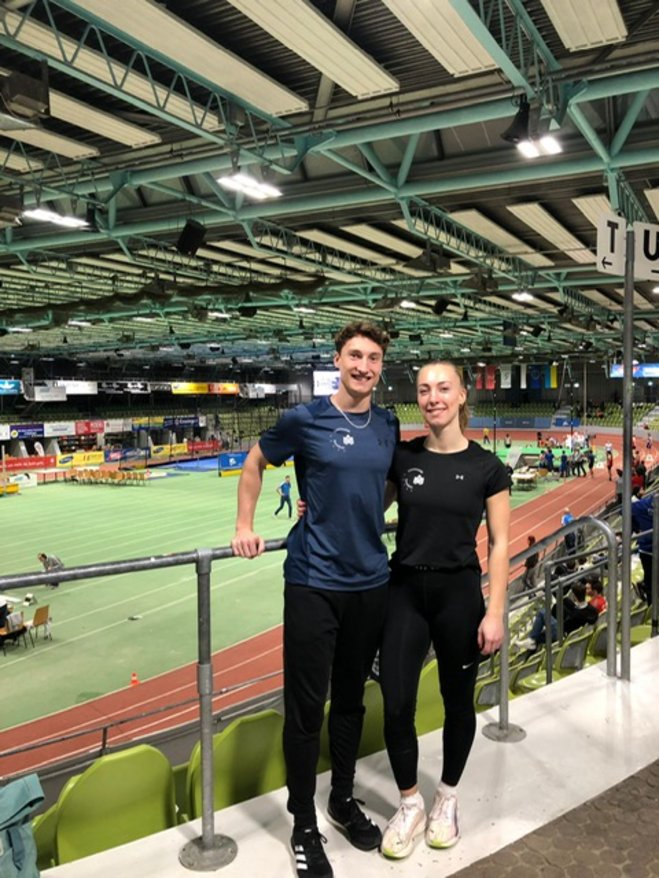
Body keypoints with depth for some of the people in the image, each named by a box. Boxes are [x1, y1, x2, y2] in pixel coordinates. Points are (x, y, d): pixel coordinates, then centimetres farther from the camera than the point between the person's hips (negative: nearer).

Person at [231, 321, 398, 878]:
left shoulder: (389, 425, 4)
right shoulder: (305, 420, -8)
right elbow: (255, 463, 7)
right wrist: (244, 528, 1)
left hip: (371, 581, 4)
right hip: (314, 581, -4)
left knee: (351, 698, 18)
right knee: (307, 706, 4)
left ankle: (344, 800, 37)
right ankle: (304, 825, 23)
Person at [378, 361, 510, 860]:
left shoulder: (486, 467, -5)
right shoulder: (402, 457, 0)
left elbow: (499, 544, -3)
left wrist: (495, 612, -8)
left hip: (459, 593, -1)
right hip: (404, 590, 2)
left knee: (457, 701, 13)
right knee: (396, 705, 1)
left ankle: (447, 798, 37)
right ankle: (410, 804, 25)